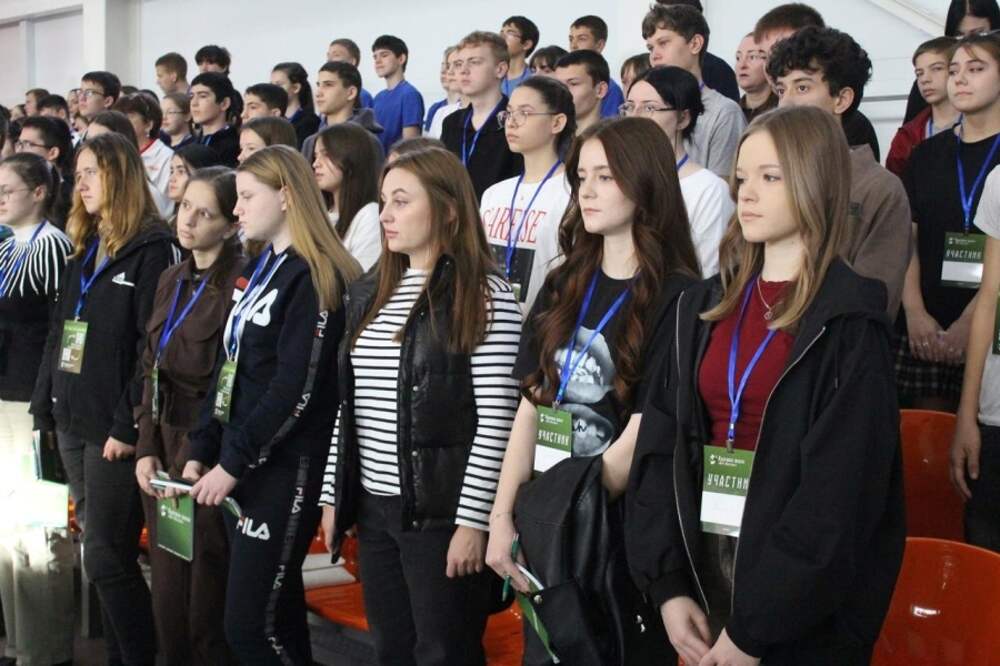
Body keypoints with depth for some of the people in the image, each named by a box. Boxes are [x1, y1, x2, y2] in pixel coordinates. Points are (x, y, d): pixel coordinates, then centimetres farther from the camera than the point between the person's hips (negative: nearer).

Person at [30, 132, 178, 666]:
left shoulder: (151, 250, -9)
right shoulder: (83, 251, 17)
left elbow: (154, 347, -16)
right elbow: (58, 335, 18)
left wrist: (127, 425, -19)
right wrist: (45, 406, 11)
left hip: (113, 429, -8)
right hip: (73, 423, 8)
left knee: (105, 557, -7)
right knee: (106, 552, 13)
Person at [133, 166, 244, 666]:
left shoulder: (240, 283, -12)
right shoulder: (172, 280, 13)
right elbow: (151, 371, 14)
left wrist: (198, 460, -14)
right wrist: (147, 449, 5)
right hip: (163, 446, 7)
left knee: (207, 604, -1)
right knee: (167, 595, 12)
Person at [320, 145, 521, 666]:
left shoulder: (485, 295, -11)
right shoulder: (368, 291, 11)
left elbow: (496, 419, -14)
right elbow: (347, 402, 14)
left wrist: (472, 520, -16)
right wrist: (333, 495, 11)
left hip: (443, 510, -7)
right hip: (373, 506, 7)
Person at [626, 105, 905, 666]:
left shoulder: (850, 322, -10)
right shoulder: (705, 307, 6)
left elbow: (840, 490, -16)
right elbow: (661, 445, 1)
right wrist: (668, 584, -9)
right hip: (704, 562, 5)